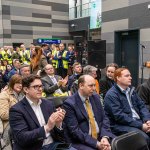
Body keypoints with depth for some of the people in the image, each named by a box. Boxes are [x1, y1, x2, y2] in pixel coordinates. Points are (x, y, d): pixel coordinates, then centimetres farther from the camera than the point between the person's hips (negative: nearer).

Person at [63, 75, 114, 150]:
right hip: (81, 142, -5)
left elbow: (104, 118, 7)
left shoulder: (95, 97, 6)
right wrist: (96, 143, -19)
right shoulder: (69, 103, -12)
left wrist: (105, 137, -10)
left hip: (100, 137, 5)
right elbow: (75, 130, -15)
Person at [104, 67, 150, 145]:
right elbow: (119, 116, -18)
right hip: (121, 125, -7)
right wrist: (140, 125, -18)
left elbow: (141, 105, 13)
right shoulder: (111, 94, -11)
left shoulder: (131, 90, 14)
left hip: (138, 121, 8)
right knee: (144, 138, -28)